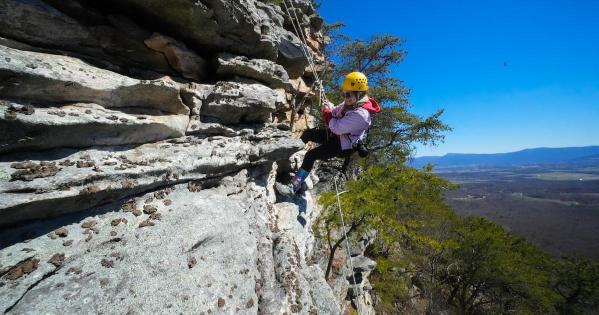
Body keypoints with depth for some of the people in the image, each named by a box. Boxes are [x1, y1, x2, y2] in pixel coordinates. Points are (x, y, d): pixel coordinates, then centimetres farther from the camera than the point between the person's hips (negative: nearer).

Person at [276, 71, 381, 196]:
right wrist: (329, 110, -11)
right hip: (337, 135, 10)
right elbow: (336, 111, 11)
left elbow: (337, 128, -32)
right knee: (307, 133, 9)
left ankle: (293, 187, -14)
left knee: (311, 155, -20)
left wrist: (327, 113, -19)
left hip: (343, 146, -9)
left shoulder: (360, 114, -31)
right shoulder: (352, 102, -2)